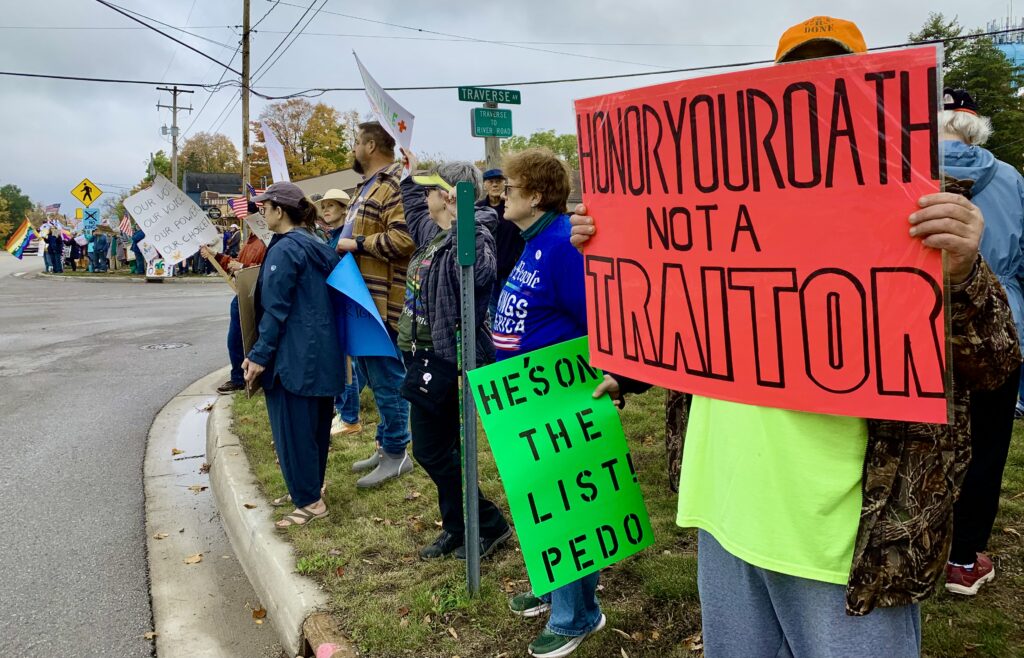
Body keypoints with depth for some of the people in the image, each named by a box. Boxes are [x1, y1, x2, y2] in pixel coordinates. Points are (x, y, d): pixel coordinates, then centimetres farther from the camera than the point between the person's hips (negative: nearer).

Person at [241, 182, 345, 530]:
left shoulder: (285, 249, -14)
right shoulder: (318, 246, 13)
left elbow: (276, 308, -17)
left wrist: (260, 354, -14)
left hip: (294, 356, -9)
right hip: (322, 353, 9)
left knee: (292, 427, -1)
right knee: (315, 422, 17)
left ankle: (310, 502, 4)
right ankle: (310, 486, 30)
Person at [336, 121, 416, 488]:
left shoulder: (396, 185, -14)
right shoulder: (369, 186, 21)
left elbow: (403, 238, -26)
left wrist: (356, 244, -19)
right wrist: (343, 246, 14)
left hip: (384, 301, -11)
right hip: (363, 298, 11)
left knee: (386, 379, -3)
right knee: (374, 377, 17)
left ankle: (396, 454, 9)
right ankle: (385, 445, 28)